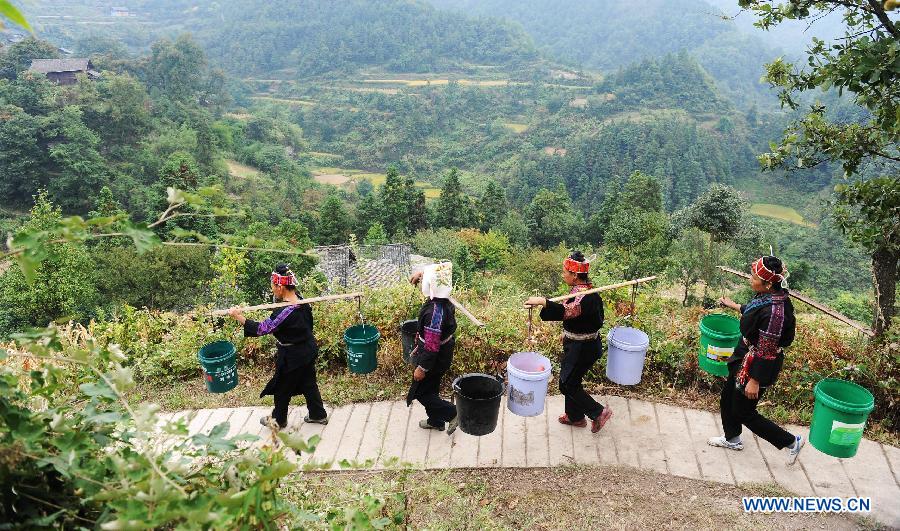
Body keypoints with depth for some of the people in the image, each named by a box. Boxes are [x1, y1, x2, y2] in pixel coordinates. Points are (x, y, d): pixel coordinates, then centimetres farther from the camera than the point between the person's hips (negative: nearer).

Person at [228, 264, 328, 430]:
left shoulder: (284, 312, -33)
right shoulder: (301, 299, -9)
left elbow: (261, 329, -29)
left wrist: (238, 316, -28)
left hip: (292, 358, -7)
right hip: (308, 351, 8)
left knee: (282, 388, 16)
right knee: (308, 383, 24)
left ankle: (278, 420, 38)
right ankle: (318, 414, 39)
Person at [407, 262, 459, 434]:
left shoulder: (434, 312, -35)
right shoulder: (444, 302, -8)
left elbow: (432, 345, -31)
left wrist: (422, 368, -22)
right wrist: (421, 274, 4)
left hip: (434, 360, -9)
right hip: (443, 356, 9)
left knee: (421, 392, 10)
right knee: (431, 389, 25)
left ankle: (453, 413, 13)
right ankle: (436, 421, 41)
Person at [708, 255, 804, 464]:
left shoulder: (774, 311, -33)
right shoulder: (767, 296, -6)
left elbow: (766, 350, -27)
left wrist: (754, 381, -20)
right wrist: (735, 306, 32)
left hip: (757, 366, -9)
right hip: (744, 356, 9)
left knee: (743, 412, 9)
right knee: (727, 399, 23)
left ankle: (791, 442, 26)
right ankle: (732, 439, 45)